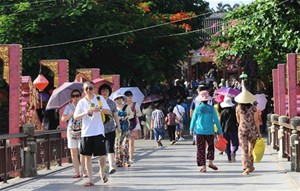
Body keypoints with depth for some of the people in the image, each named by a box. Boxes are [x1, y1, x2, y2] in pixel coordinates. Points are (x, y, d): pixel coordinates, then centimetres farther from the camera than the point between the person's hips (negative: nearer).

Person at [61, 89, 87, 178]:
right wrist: (72, 113, -5)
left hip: (82, 131, -2)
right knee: (74, 153, 2)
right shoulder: (69, 107, 11)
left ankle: (84, 171, 1)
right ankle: (77, 172, 8)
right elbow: (63, 119, 5)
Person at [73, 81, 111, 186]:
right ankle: (91, 180, 11)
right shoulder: (81, 102, 6)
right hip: (86, 133, 2)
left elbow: (109, 112, -1)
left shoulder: (100, 98, 2)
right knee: (88, 156, 3)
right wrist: (85, 113, -15)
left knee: (102, 155, -4)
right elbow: (75, 116, 3)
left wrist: (100, 109, -20)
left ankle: (102, 171, 26)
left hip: (98, 131, -2)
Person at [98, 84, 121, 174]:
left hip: (110, 129, 0)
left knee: (110, 147, -10)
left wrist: (118, 126, 12)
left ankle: (111, 166, -16)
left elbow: (115, 115, 14)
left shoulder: (112, 103, 7)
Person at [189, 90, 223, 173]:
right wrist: (219, 131, 5)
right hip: (210, 131, 0)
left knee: (201, 149, 5)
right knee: (211, 146, 21)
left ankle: (203, 166, 3)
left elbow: (193, 120, 5)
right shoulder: (211, 108, -5)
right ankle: (210, 162, 13)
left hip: (200, 132, 0)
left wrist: (191, 129, 20)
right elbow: (216, 120, -3)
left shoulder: (197, 108, -4)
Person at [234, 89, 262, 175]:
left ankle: (246, 167, -11)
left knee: (244, 150, 0)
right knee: (251, 149, 15)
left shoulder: (238, 108, -2)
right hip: (252, 130, 0)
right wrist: (259, 132, -1)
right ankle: (250, 166, 25)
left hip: (242, 130, 0)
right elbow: (256, 121, -6)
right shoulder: (253, 108, -7)